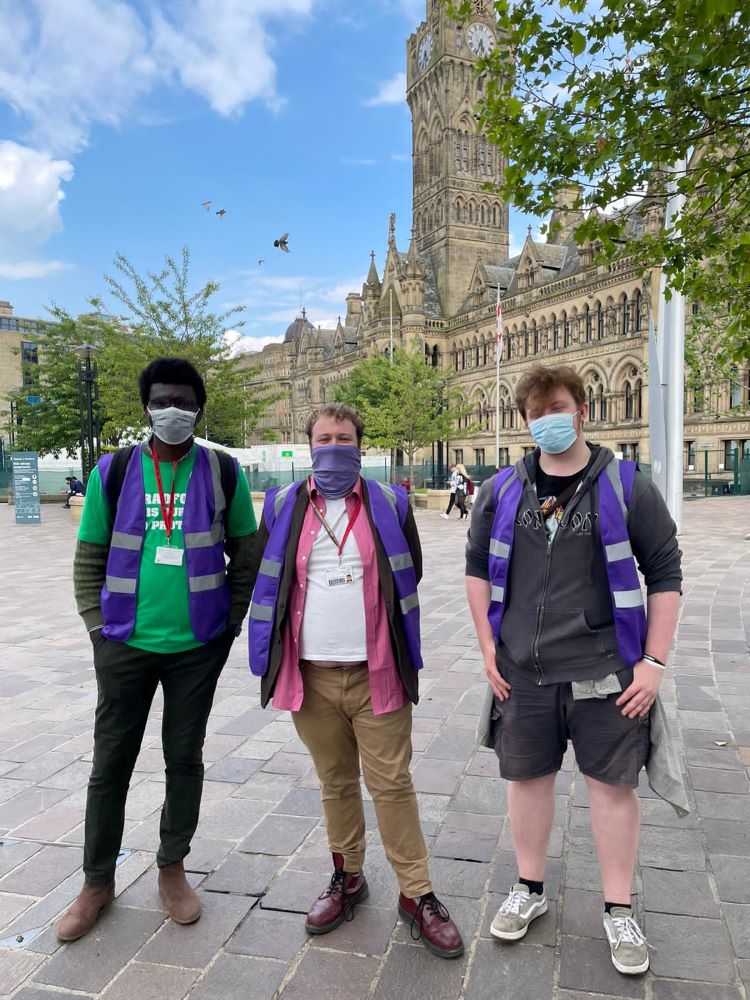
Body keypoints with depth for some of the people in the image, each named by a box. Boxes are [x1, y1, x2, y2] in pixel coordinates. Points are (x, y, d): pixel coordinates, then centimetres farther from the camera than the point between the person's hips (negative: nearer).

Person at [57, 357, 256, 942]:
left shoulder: (223, 473, -2)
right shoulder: (114, 471, -1)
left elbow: (245, 554, 4)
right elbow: (89, 555, 5)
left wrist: (229, 623, 1)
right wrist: (98, 625, -1)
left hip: (199, 646, 0)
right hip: (125, 644, 1)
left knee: (185, 758, 13)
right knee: (111, 763, 11)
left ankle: (172, 869, 34)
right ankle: (98, 882, 31)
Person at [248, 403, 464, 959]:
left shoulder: (389, 503, 0)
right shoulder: (284, 507, 4)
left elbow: (410, 574, 10)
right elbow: (262, 579, 12)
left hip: (376, 672, -2)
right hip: (311, 674, 2)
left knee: (392, 784, 3)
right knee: (335, 783, 17)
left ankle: (417, 895, 19)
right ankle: (347, 878, 36)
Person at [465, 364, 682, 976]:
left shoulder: (627, 488, -6)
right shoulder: (502, 491, 1)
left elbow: (665, 575, -2)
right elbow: (478, 567, 10)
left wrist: (655, 662, -7)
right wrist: (489, 646, 5)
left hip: (606, 673, -2)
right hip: (523, 673, 3)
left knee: (612, 783, 9)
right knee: (527, 776, 15)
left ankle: (619, 911, 31)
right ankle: (530, 890, 37)